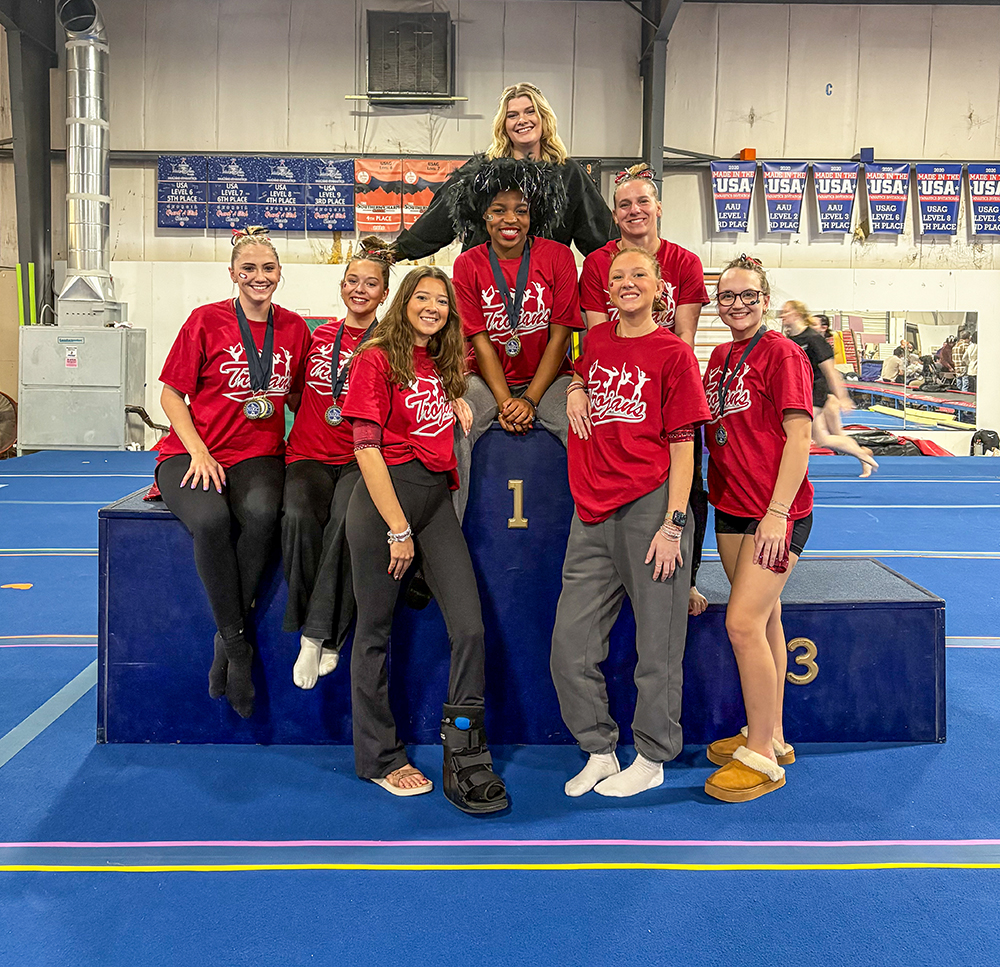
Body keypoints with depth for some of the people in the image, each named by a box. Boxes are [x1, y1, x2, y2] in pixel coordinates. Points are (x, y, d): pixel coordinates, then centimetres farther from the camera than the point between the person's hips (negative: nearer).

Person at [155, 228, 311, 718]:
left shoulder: (294, 328, 9)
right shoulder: (207, 320, 0)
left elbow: (297, 397, 20)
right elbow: (171, 394, 1)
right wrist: (199, 453, -12)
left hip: (258, 455, 2)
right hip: (191, 453, -2)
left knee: (261, 512, -34)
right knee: (211, 518, -35)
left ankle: (226, 638, -19)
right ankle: (237, 643, -18)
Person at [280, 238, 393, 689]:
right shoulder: (318, 337, 14)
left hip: (361, 460, -2)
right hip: (309, 456, 2)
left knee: (347, 519, -35)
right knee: (299, 517, -31)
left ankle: (322, 635, -24)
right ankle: (315, 630, -17)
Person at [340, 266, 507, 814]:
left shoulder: (446, 366, 15)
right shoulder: (377, 359, -3)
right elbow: (367, 448, -10)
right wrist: (398, 528, -14)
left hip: (436, 495, 6)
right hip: (385, 495, -6)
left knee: (470, 626, -4)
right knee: (375, 631, 4)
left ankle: (464, 758, 6)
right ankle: (380, 759, 19)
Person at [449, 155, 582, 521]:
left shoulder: (558, 256, -3)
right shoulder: (468, 264, 0)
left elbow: (559, 336, -5)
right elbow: (480, 341, -3)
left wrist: (530, 400, -15)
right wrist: (505, 402, -16)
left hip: (548, 378, 0)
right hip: (487, 379, 1)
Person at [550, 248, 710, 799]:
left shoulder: (673, 354, -1)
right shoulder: (597, 340, 14)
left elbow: (683, 445, -4)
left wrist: (673, 524, -12)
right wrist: (576, 388, 13)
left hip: (651, 507, -5)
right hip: (592, 513, 5)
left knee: (657, 647, 3)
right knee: (570, 646, 5)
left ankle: (651, 759, 20)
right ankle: (599, 752, 22)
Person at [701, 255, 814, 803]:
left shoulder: (782, 353, -10)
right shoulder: (720, 357, 13)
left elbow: (798, 438, -15)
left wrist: (777, 511, -20)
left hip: (776, 511, -7)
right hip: (731, 508, 8)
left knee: (744, 623, -11)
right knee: (764, 619, 14)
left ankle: (761, 757, 2)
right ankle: (771, 736, 25)